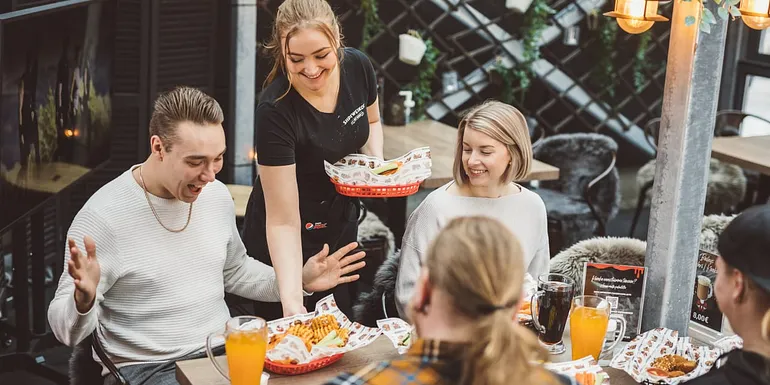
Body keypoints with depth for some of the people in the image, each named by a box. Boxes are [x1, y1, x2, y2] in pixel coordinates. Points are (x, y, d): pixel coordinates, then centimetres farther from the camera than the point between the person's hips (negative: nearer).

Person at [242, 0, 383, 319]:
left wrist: (377, 162, -10)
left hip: (341, 225, 5)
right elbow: (283, 221, -28)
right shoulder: (275, 109, -31)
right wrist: (291, 301, -37)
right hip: (286, 245, -5)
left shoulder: (357, 67, -15)